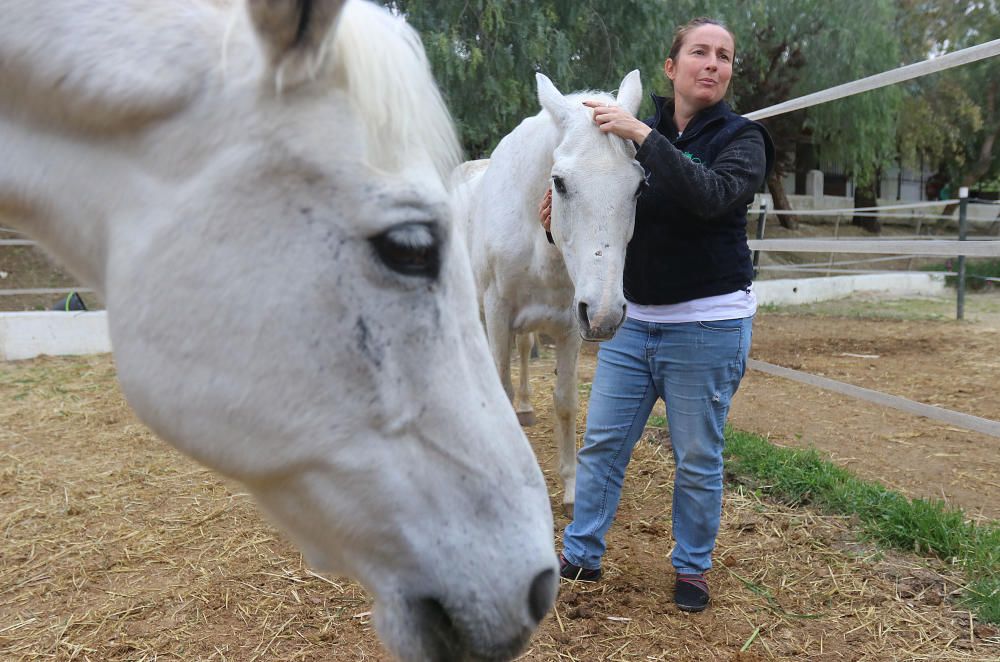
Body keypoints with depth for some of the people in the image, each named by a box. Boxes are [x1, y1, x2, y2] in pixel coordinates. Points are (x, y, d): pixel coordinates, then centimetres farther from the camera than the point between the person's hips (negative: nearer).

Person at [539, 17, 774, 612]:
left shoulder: (741, 138, -5)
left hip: (707, 325, -4)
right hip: (632, 320, 4)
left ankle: (694, 568, 28)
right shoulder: (639, 131, 7)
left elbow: (713, 194, -28)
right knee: (602, 445, 9)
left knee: (698, 460, 7)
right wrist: (565, 215, -7)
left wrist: (642, 136, -27)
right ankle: (581, 556, 25)